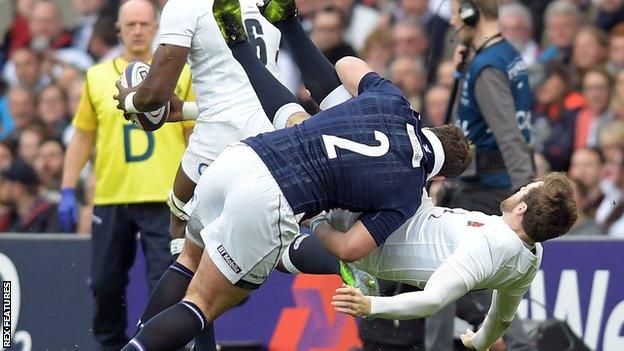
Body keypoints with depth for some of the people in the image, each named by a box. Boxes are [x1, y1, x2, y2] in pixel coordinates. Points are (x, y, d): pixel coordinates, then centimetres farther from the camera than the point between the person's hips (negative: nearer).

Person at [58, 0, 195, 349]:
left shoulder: (179, 75, 5)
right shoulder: (97, 77, 9)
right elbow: (82, 137, 13)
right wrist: (68, 191, 7)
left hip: (164, 199, -2)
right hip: (110, 198, 2)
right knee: (106, 285, 5)